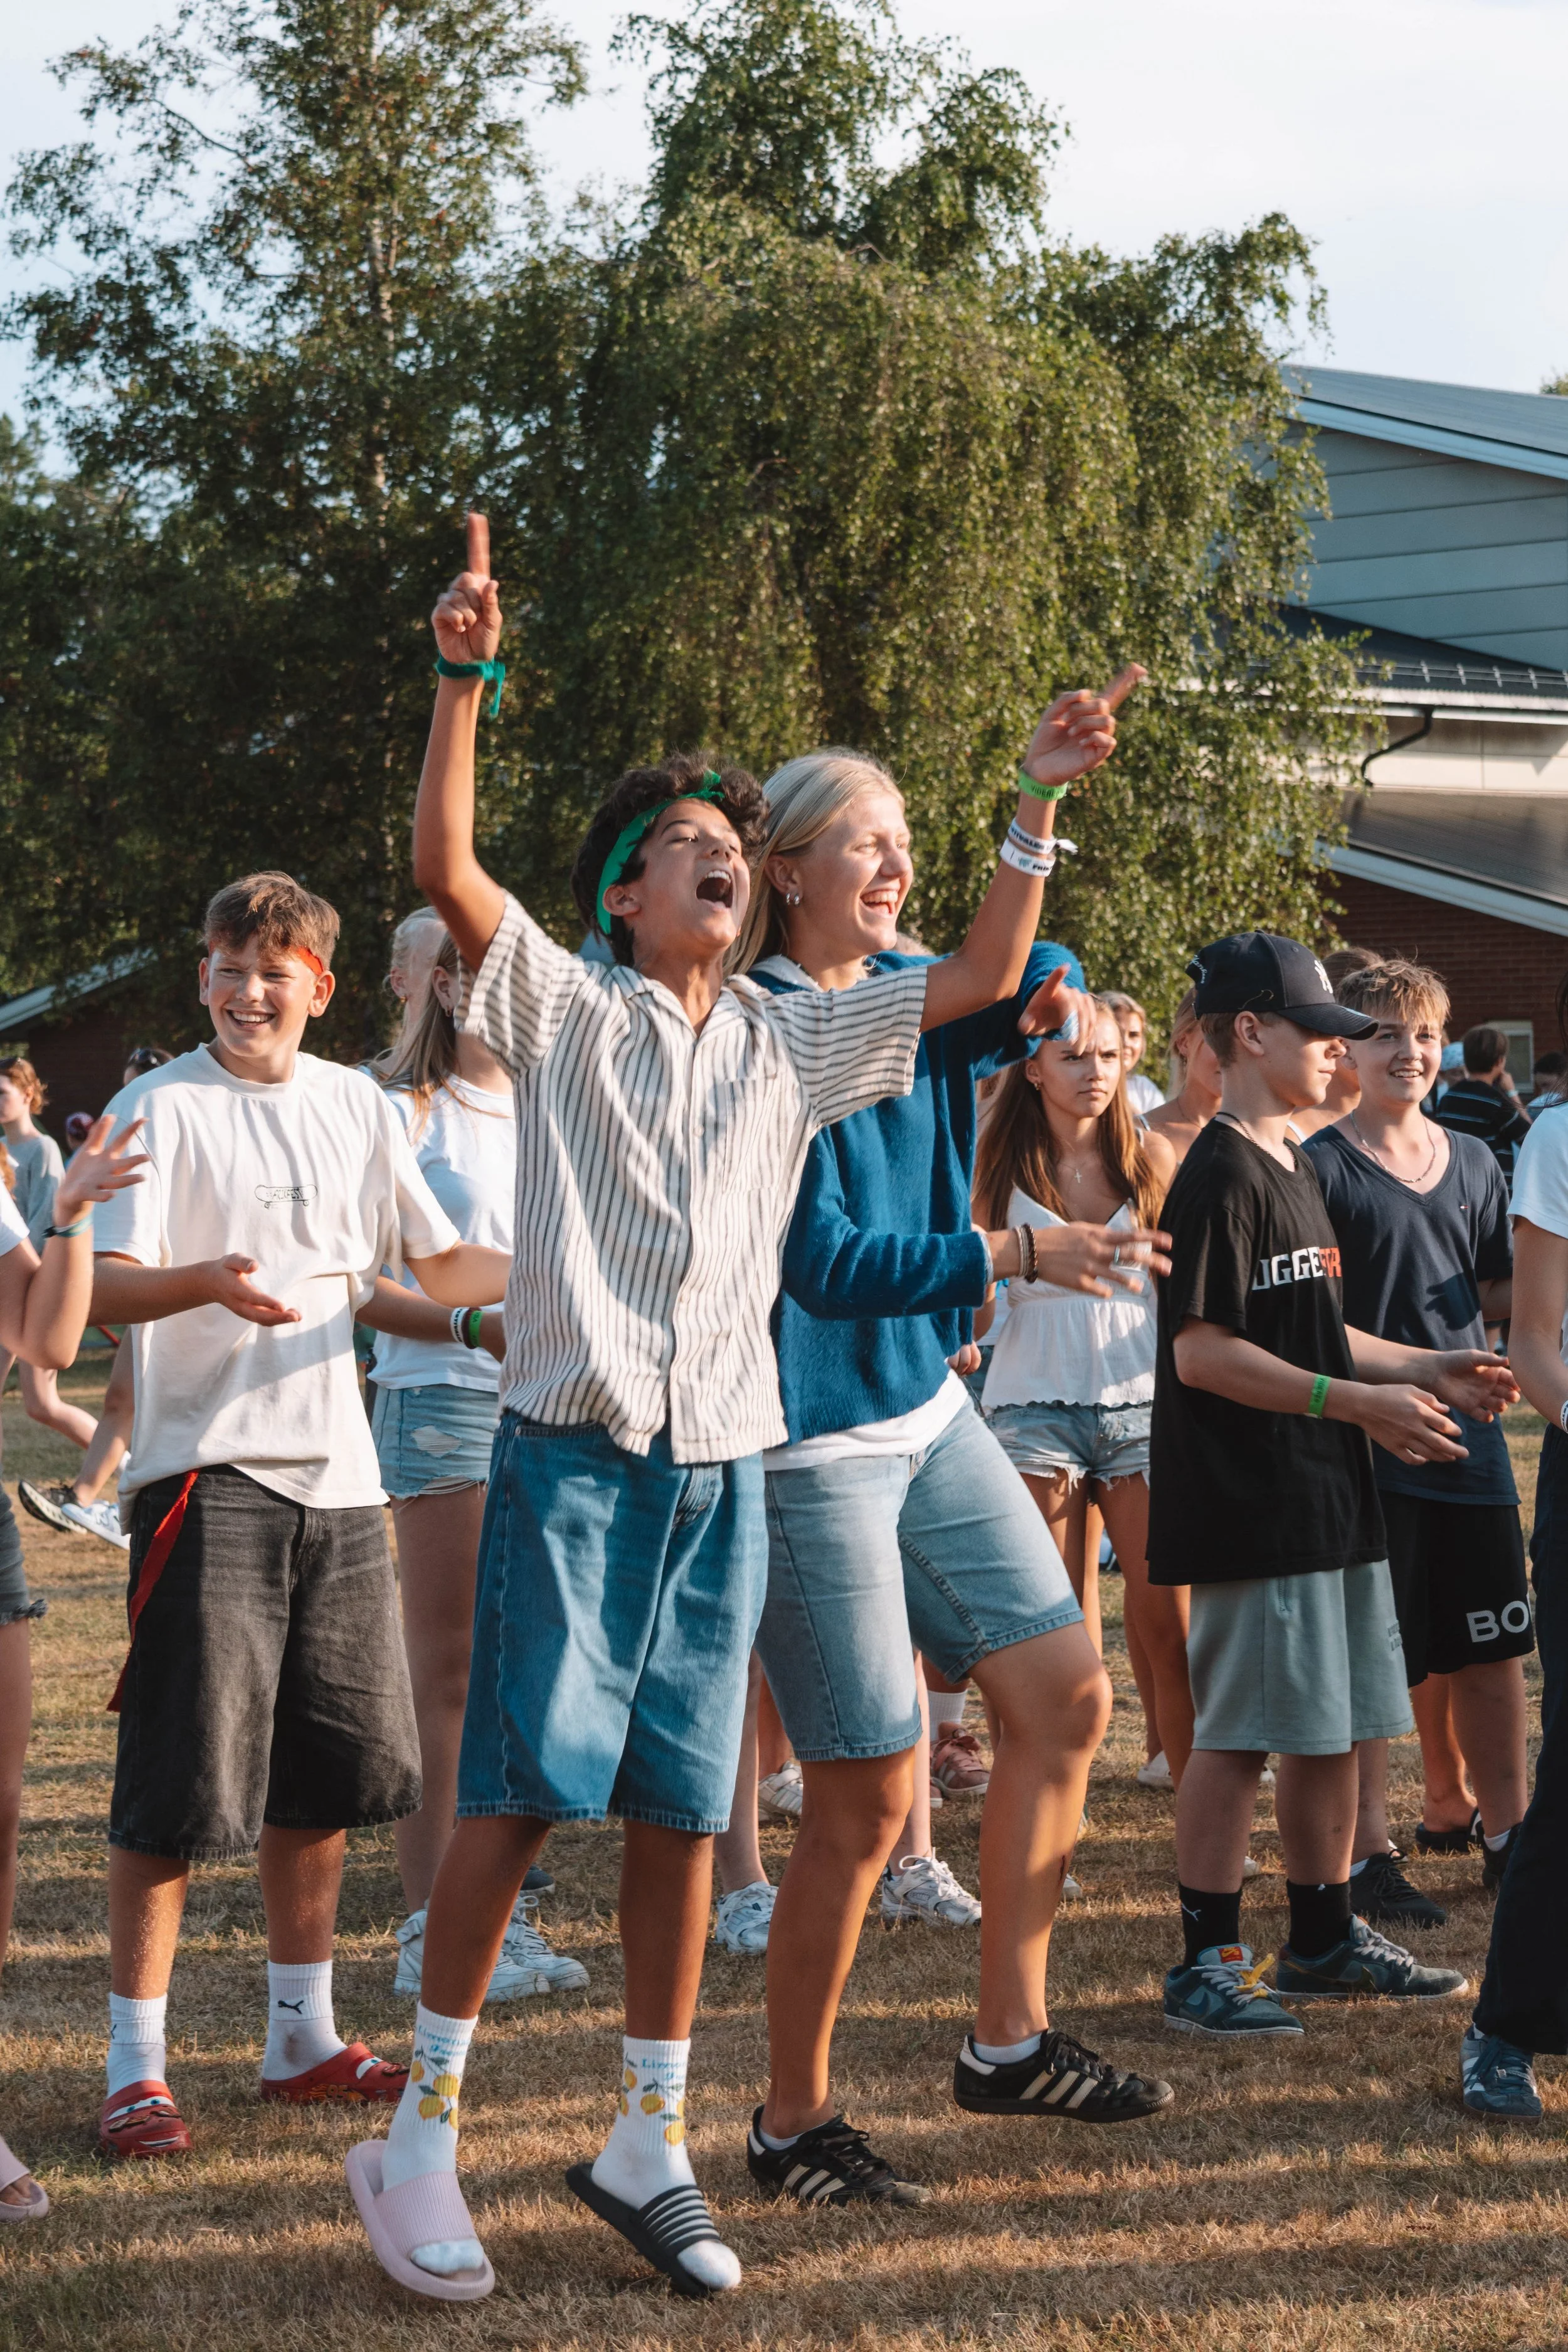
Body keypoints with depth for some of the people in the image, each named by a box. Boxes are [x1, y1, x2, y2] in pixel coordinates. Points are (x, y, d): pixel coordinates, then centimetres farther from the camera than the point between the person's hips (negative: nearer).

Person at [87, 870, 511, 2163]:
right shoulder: (162, 1107, -5)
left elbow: (441, 1263, 19)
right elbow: (108, 1287, -16)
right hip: (206, 1471, -6)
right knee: (181, 1781, -8)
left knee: (330, 1768, 11)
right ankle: (136, 2066, 1)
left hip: (336, 1472, 6)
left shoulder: (355, 1106, 11)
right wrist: (211, 1282, -35)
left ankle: (302, 2036, 25)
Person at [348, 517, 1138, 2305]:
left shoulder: (793, 1042, 14)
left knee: (680, 1807, 6)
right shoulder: (566, 1013, 3)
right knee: (522, 1788, -7)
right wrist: (465, 679, -19)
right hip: (572, 1452, -4)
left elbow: (982, 976, 13)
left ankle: (646, 2142, 16)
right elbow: (444, 869, -12)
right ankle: (420, 2133, 4)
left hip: (722, 1469, 4)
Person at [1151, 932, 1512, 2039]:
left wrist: (1428, 1368, 15)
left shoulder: (1295, 1168, 17)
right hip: (1250, 1507, -10)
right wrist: (1359, 1401, -21)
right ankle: (1207, 1962, 3)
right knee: (1242, 1732, -5)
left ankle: (1325, 1939, 24)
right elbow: (1202, 1351, -20)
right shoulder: (1221, 1177, -14)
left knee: (1336, 1727, 13)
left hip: (1329, 1499, 10)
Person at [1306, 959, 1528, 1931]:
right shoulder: (1323, 1166, -6)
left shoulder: (1474, 1163, 11)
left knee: (1494, 1650, 11)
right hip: (1367, 1441, -5)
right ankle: (1369, 1856, 12)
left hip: (1469, 1428, 5)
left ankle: (1509, 1838, 25)